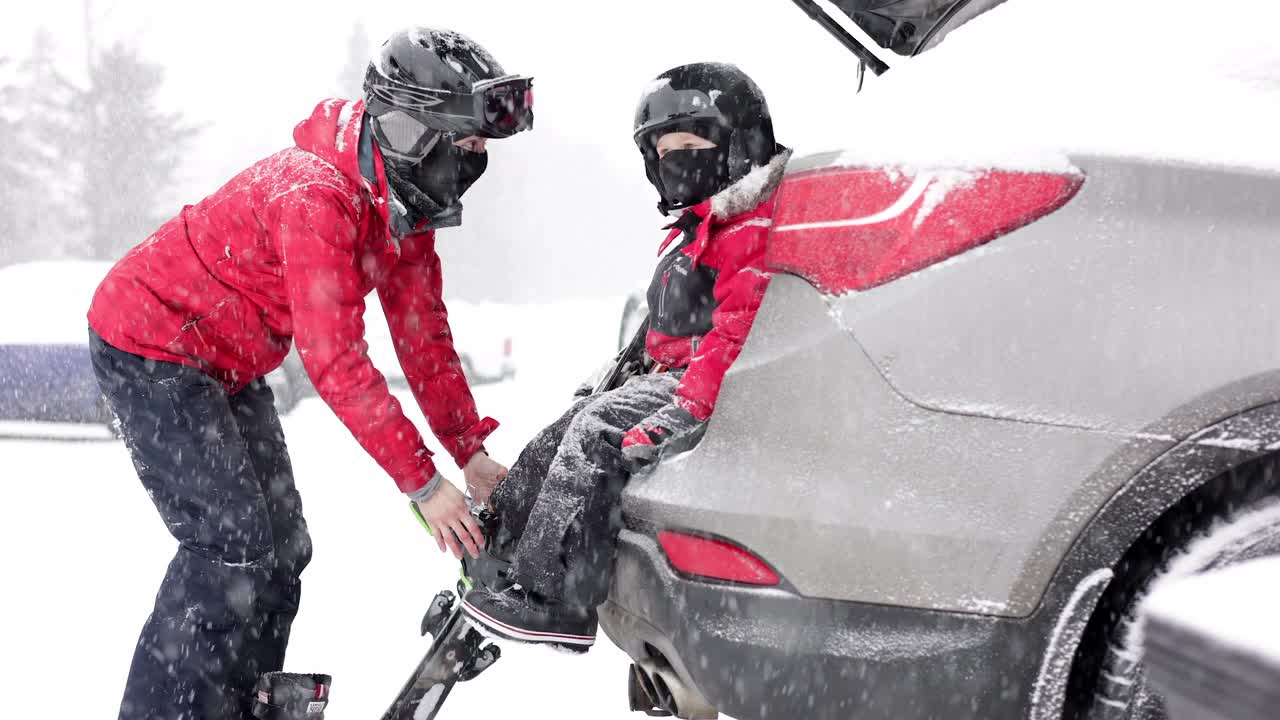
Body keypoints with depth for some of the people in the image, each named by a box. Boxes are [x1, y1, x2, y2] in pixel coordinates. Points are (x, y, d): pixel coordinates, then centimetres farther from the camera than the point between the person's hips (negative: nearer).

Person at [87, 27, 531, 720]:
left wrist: (471, 451, -2)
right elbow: (335, 362, -34)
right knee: (232, 544, -16)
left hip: (229, 368, 9)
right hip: (150, 349, -9)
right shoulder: (315, 195, -32)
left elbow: (423, 332, 3)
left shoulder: (406, 201, -3)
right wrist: (422, 482, -31)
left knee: (282, 548, 8)